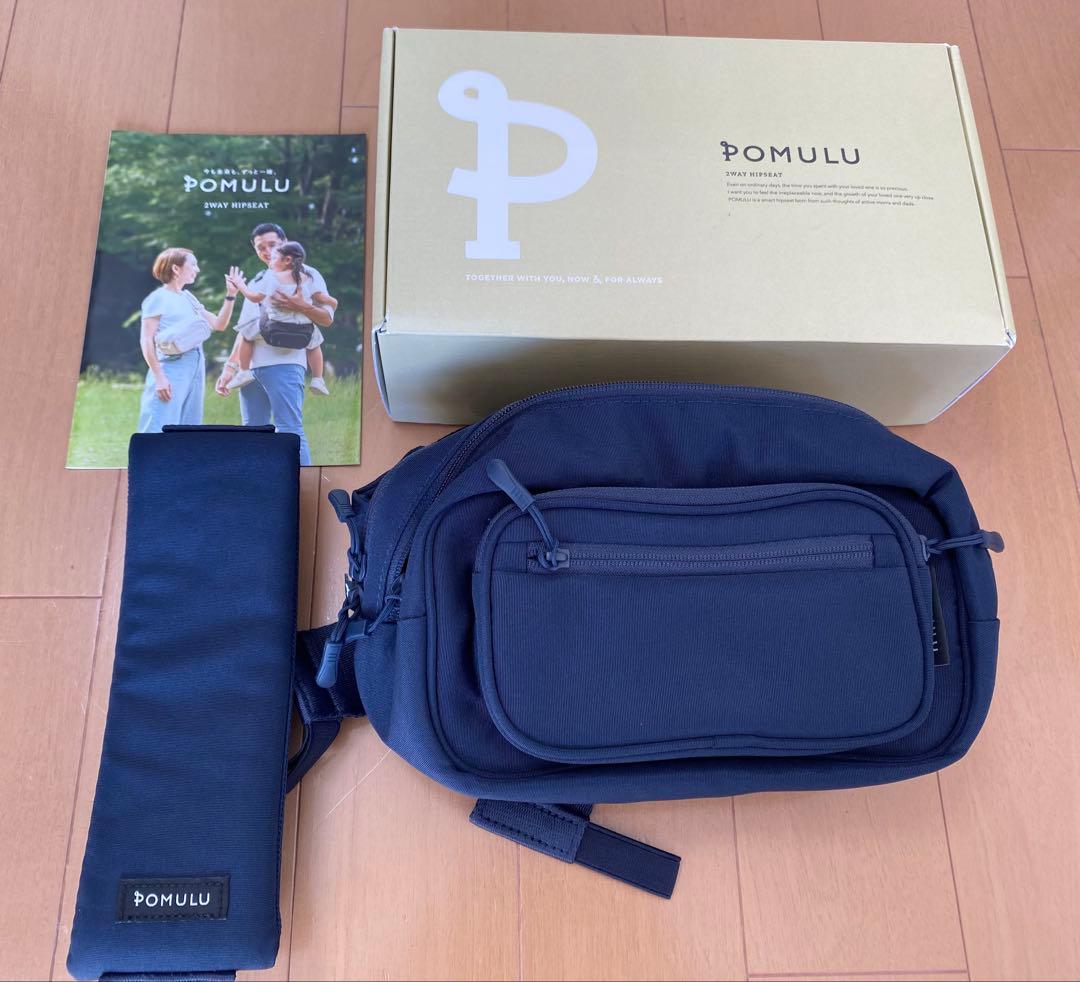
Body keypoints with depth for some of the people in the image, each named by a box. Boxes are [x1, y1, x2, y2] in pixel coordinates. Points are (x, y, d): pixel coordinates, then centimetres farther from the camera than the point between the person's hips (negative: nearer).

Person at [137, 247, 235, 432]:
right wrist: (159, 377, -18)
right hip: (171, 371, -8)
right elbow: (146, 340, -9)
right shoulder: (158, 298, -2)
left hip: (195, 372, 8)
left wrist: (230, 295, 8)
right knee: (158, 432, -13)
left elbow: (219, 324, 20)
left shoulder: (188, 298, 18)